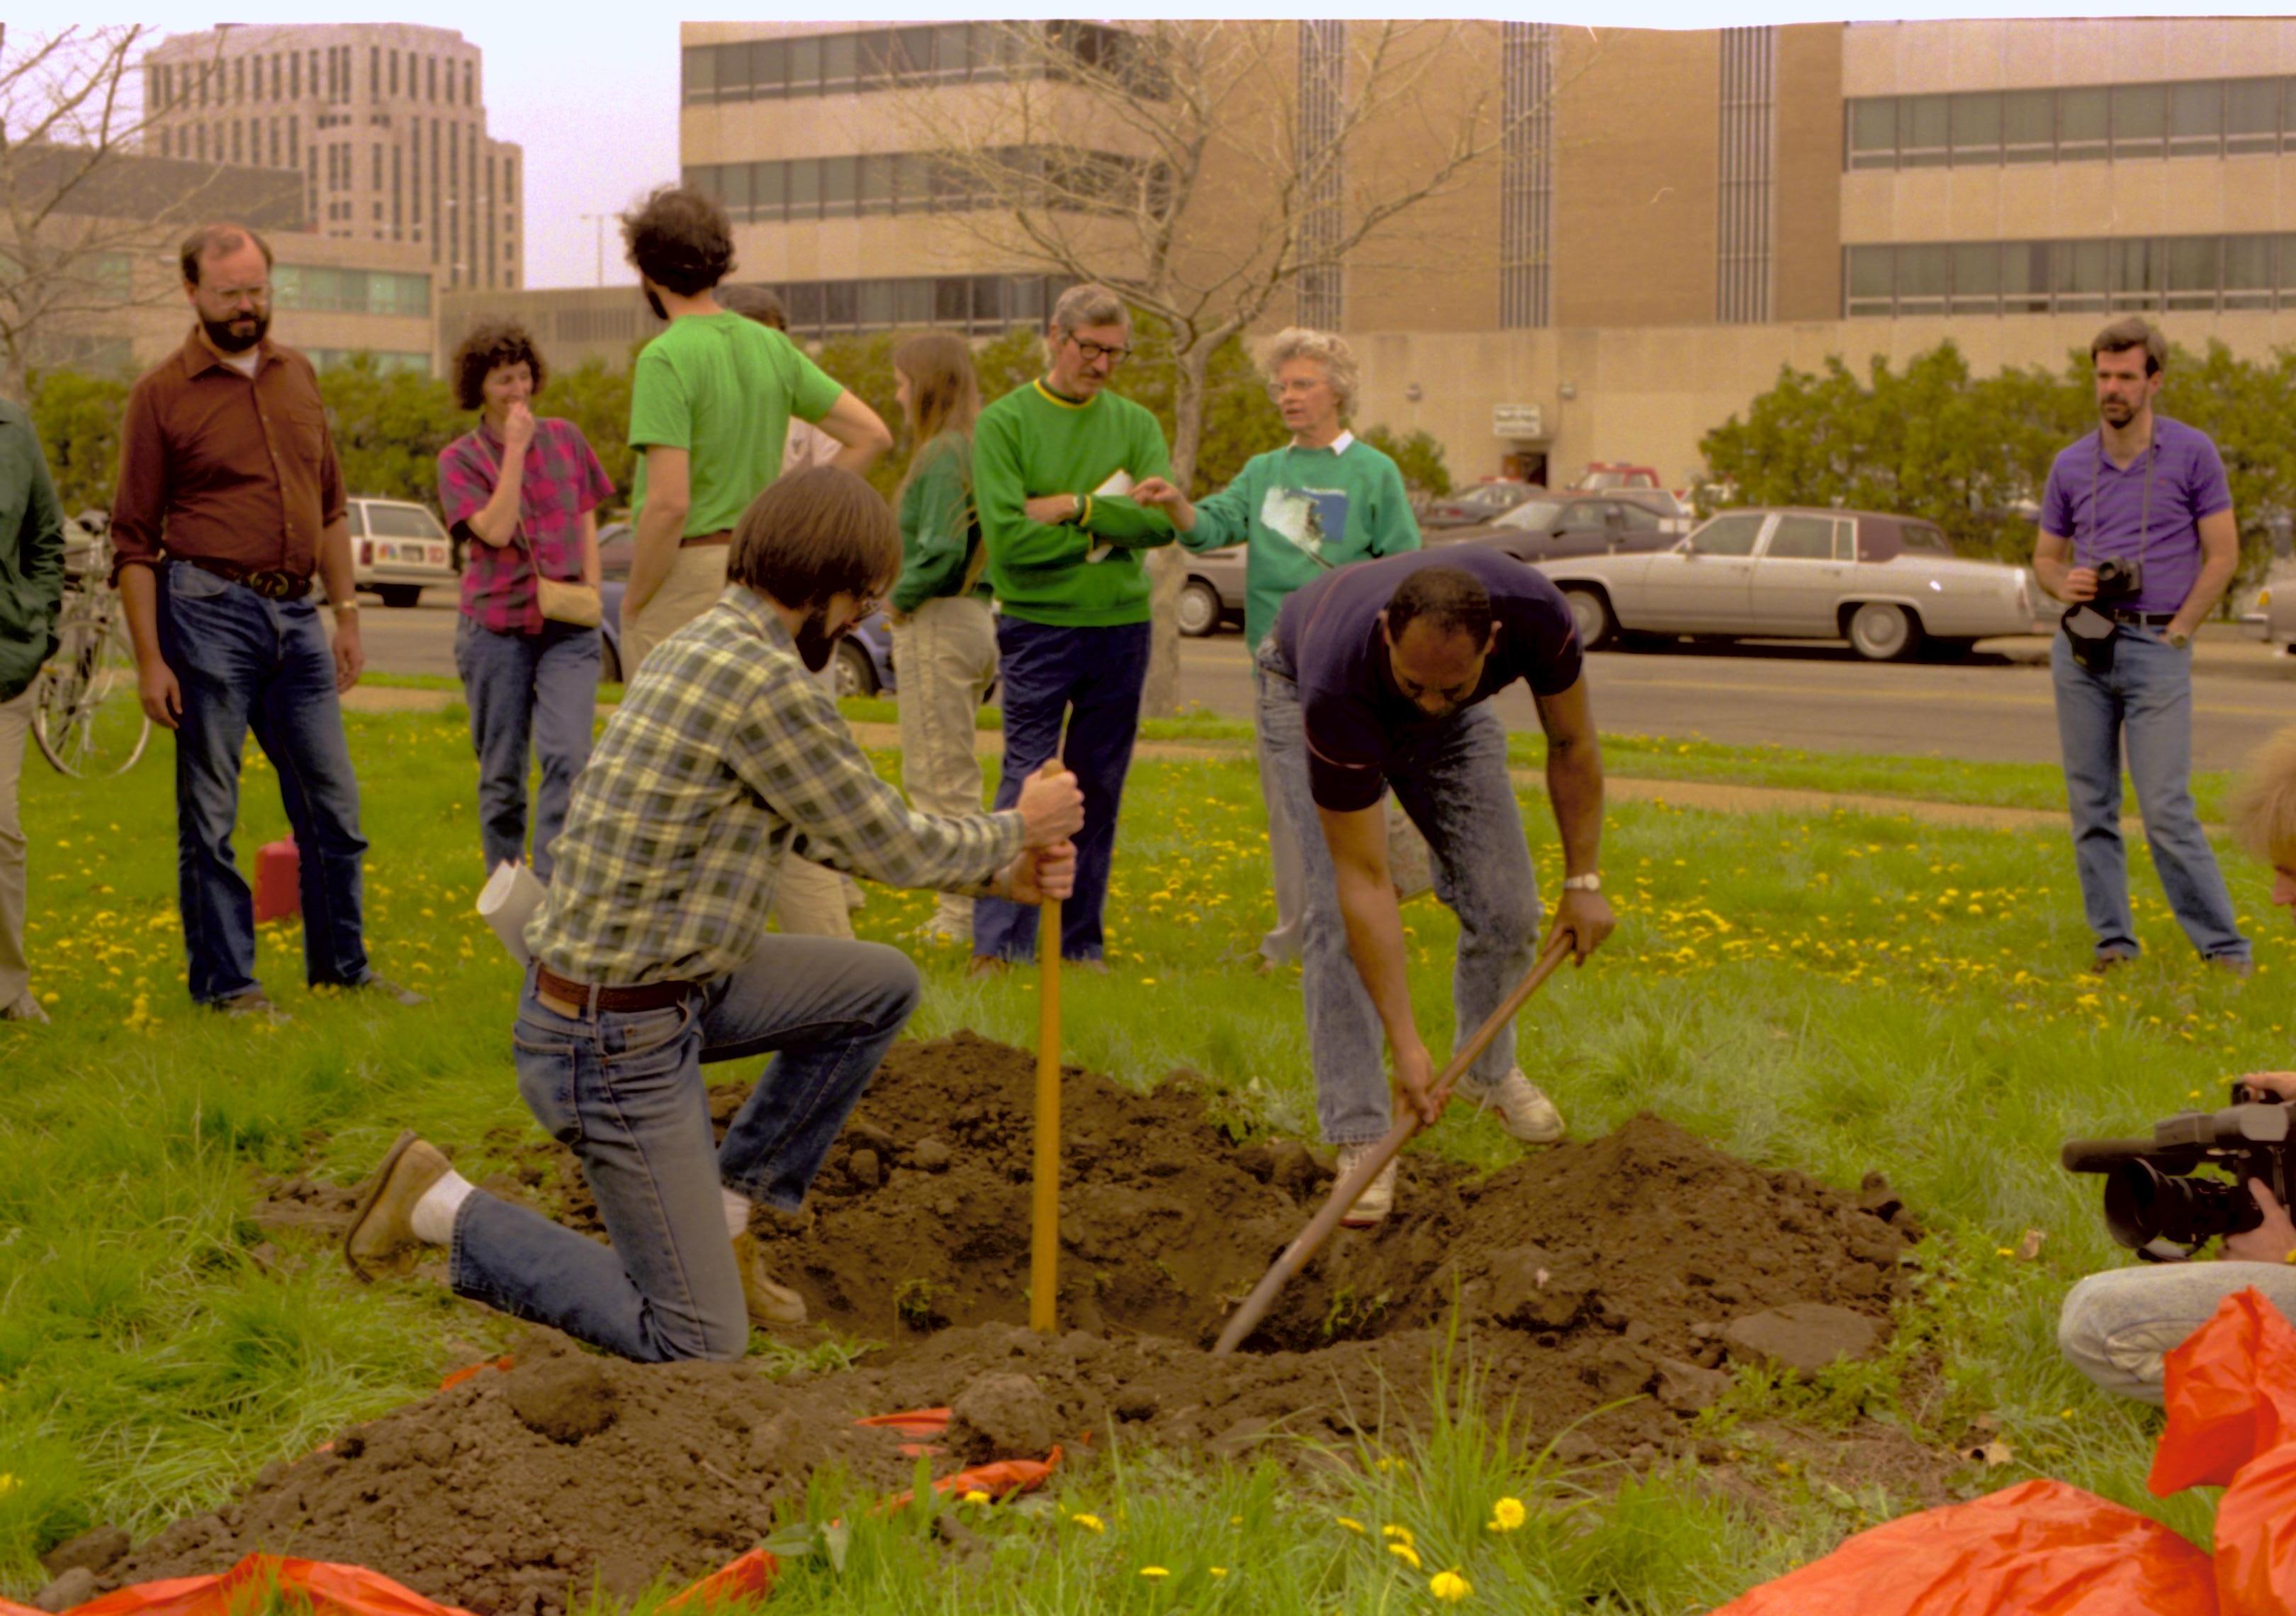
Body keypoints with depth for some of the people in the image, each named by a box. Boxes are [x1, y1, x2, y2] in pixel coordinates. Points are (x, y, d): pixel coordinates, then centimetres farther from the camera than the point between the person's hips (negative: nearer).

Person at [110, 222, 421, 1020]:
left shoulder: (298, 376, 12)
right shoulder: (163, 394, -3)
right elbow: (134, 541, -3)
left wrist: (347, 616, 13)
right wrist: (149, 660, -9)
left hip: (295, 612, 5)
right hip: (209, 610, -5)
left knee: (333, 800, 9)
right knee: (209, 813, 1)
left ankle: (342, 963, 21)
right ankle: (224, 979, 11)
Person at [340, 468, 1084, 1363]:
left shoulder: (708, 644, 9)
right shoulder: (768, 681, -22)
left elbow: (833, 832, 19)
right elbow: (892, 847, -12)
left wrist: (999, 874, 17)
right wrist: (1019, 828, 6)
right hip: (616, 1043, -10)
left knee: (882, 987, 16)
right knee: (700, 1344, -4)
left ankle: (722, 1212, 20)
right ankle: (446, 1209, 3)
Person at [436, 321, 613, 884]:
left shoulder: (565, 438, 9)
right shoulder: (460, 458, 0)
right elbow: (495, 531, -13)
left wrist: (592, 592, 4)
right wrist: (515, 448, -12)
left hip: (567, 627, 1)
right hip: (495, 626, -1)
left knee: (568, 757, -16)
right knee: (501, 773, 6)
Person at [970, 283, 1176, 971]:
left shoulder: (1135, 424, 9)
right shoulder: (1003, 423, -2)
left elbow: (1165, 519, -7)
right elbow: (1009, 536, -14)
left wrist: (1074, 508, -15)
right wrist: (1108, 531, -9)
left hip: (1122, 627, 4)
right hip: (1038, 626, -4)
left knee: (1099, 792, 8)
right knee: (1026, 787, -7)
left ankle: (1082, 944, 16)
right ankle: (998, 947, -5)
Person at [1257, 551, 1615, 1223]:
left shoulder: (1534, 613, -39)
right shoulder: (1338, 691, -46)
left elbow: (1571, 743, -15)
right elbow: (1364, 881, -40)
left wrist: (1583, 879, -12)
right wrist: (1406, 1043, -40)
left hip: (1456, 728, 4)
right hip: (1304, 686, -4)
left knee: (1504, 903, -2)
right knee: (1336, 912, -19)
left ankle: (1489, 1069, 25)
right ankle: (1360, 1137, -11)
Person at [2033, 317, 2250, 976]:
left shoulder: (2192, 453, -1)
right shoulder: (2071, 465, 9)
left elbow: (2222, 554, 0)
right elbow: (2045, 557, 17)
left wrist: (2177, 632, -6)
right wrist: (2066, 583, -6)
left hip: (2156, 647, -4)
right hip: (2082, 645, 4)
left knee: (2167, 809, -10)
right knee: (2091, 804, 5)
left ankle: (2223, 946, -2)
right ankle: (2112, 940, 13)